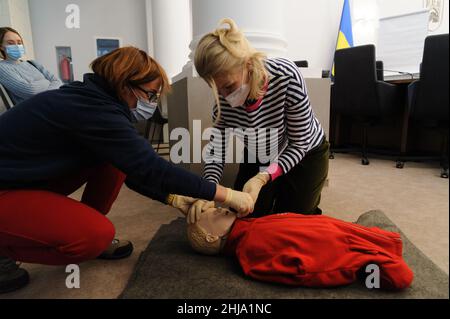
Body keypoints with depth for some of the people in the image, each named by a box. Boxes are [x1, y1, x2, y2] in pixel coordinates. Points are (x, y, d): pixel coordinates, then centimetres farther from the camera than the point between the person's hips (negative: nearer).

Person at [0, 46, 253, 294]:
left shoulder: (90, 98, 0)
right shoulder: (94, 110, -28)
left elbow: (134, 167, 5)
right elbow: (149, 167, -30)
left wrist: (173, 198, 2)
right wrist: (225, 194, -24)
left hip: (30, 174, 9)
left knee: (115, 158, -5)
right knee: (97, 236, -24)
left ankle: (86, 230, 9)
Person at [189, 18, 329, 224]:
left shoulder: (286, 76, -35)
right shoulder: (223, 97, -22)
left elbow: (298, 145, -25)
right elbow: (217, 150, -16)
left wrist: (263, 178, -38)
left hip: (304, 156, -3)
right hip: (256, 158, 4)